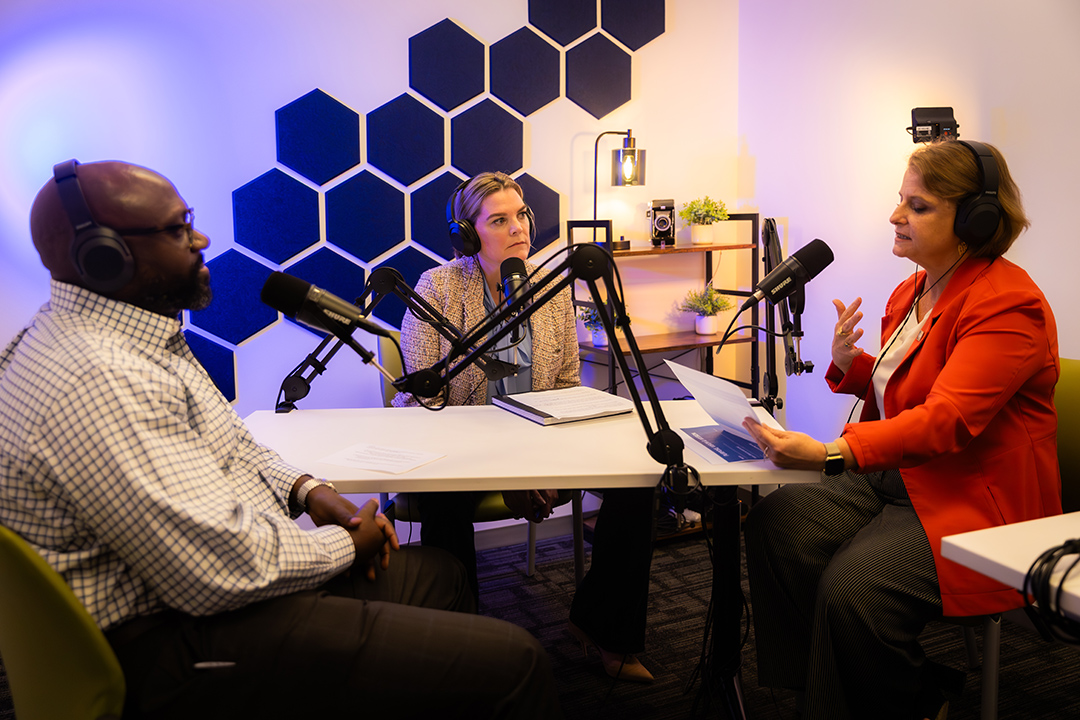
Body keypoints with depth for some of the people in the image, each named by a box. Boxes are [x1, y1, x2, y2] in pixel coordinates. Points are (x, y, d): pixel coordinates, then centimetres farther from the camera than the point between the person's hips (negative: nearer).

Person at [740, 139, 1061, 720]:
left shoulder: (1008, 304, -17)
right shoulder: (912, 292, 11)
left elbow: (945, 419, -29)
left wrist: (830, 454, -41)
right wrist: (850, 365, 2)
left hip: (973, 502, -8)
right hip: (893, 476, 9)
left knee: (852, 587, -29)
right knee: (773, 523, -14)